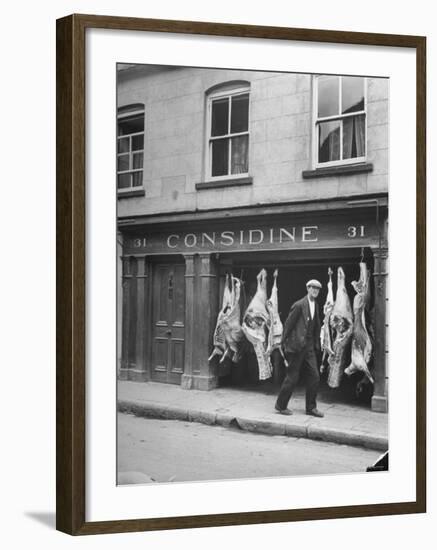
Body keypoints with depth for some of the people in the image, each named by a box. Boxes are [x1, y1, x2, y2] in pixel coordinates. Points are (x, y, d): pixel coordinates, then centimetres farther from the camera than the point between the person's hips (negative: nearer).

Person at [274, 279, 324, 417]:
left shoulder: (316, 306, 11)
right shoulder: (299, 305, -11)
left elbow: (316, 327, 15)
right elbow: (288, 324, -9)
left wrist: (316, 345, 11)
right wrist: (284, 343, -8)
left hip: (309, 346, 7)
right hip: (297, 345, -7)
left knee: (314, 376, 4)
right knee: (292, 377, 0)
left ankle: (311, 407, 13)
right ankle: (281, 405, 15)